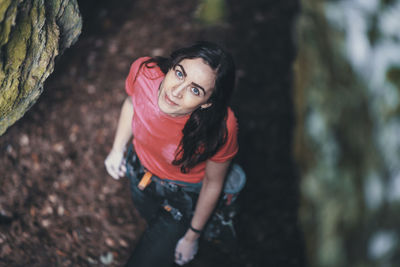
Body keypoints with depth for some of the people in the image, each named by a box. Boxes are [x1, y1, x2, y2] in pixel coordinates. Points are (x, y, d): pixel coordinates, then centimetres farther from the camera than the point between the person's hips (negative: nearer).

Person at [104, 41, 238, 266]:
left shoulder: (220, 128, -41)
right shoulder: (144, 72, -33)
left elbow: (213, 184, -21)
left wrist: (192, 237, -7)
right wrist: (117, 149, 1)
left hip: (184, 192, -4)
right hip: (141, 170, 4)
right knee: (152, 220, 35)